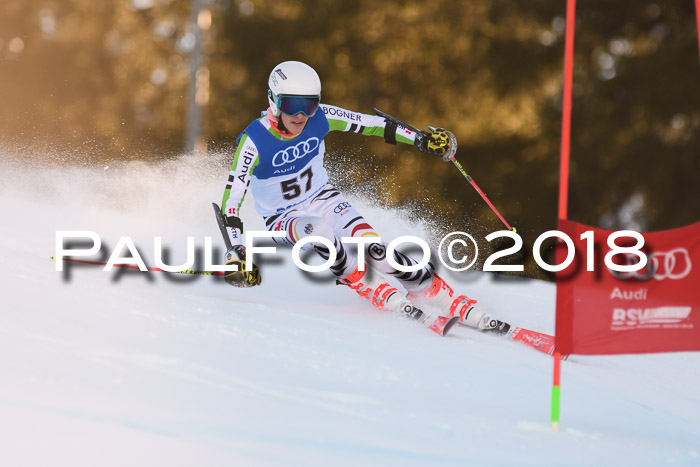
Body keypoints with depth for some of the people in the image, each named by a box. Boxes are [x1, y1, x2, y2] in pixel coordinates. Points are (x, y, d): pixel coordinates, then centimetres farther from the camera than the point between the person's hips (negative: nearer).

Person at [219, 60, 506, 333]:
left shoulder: (319, 118, -15)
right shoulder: (254, 141, -25)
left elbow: (369, 124, -4)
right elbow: (232, 199, -24)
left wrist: (421, 139, -6)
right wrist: (236, 252, -32)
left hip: (323, 200, 3)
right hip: (284, 219, -3)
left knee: (375, 251, -21)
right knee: (320, 233, -37)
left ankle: (457, 305, -17)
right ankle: (385, 297, -25)